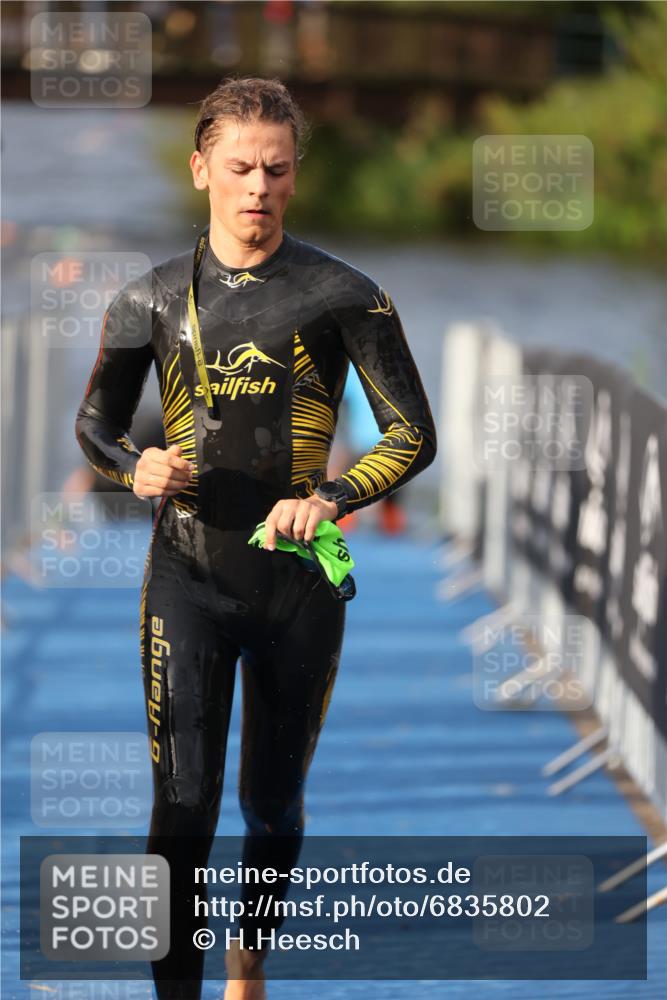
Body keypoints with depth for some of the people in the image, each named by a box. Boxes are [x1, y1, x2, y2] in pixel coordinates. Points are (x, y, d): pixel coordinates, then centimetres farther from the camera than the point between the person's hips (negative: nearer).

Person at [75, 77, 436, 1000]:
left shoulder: (345, 296, -2)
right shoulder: (152, 301, 3)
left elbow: (413, 436, 0)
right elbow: (95, 426, 14)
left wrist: (332, 496, -18)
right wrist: (138, 467, -9)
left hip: (299, 578, 0)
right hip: (189, 579, 0)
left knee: (274, 802, 12)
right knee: (183, 802, -11)